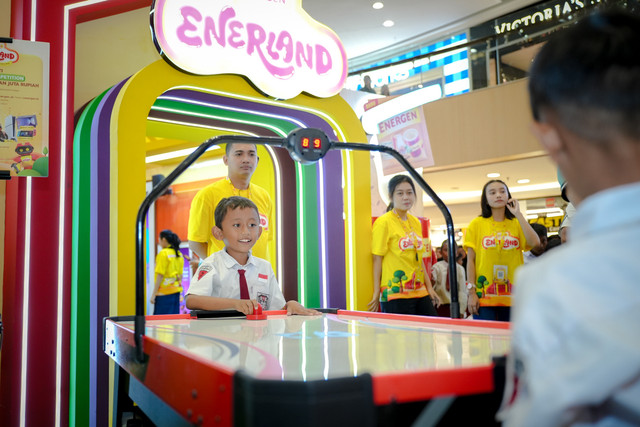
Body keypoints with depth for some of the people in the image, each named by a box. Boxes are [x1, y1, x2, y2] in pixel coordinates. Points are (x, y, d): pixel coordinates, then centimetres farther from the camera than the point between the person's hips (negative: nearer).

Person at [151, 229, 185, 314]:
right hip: (176, 290, 7)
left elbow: (160, 275, -13)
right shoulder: (179, 254, 11)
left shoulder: (163, 253, -10)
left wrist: (154, 294, -10)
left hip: (164, 291, -7)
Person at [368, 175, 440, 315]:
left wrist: (429, 287, 16)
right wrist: (376, 292, -10)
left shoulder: (416, 222, 13)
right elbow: (377, 259, -8)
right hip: (395, 295, -7)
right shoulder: (383, 223, -8)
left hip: (420, 293, 7)